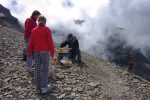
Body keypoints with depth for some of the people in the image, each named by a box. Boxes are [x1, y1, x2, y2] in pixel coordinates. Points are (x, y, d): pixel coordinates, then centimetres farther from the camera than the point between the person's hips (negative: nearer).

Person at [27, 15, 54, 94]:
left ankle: (38, 88, 13)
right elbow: (50, 42, -8)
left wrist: (29, 53, 10)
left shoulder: (34, 30, 6)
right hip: (45, 52, -4)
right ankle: (44, 87, 5)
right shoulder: (47, 30, -5)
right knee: (45, 69, 2)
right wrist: (52, 52, 0)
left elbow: (31, 43, 5)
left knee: (37, 70, 6)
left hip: (36, 52, 4)